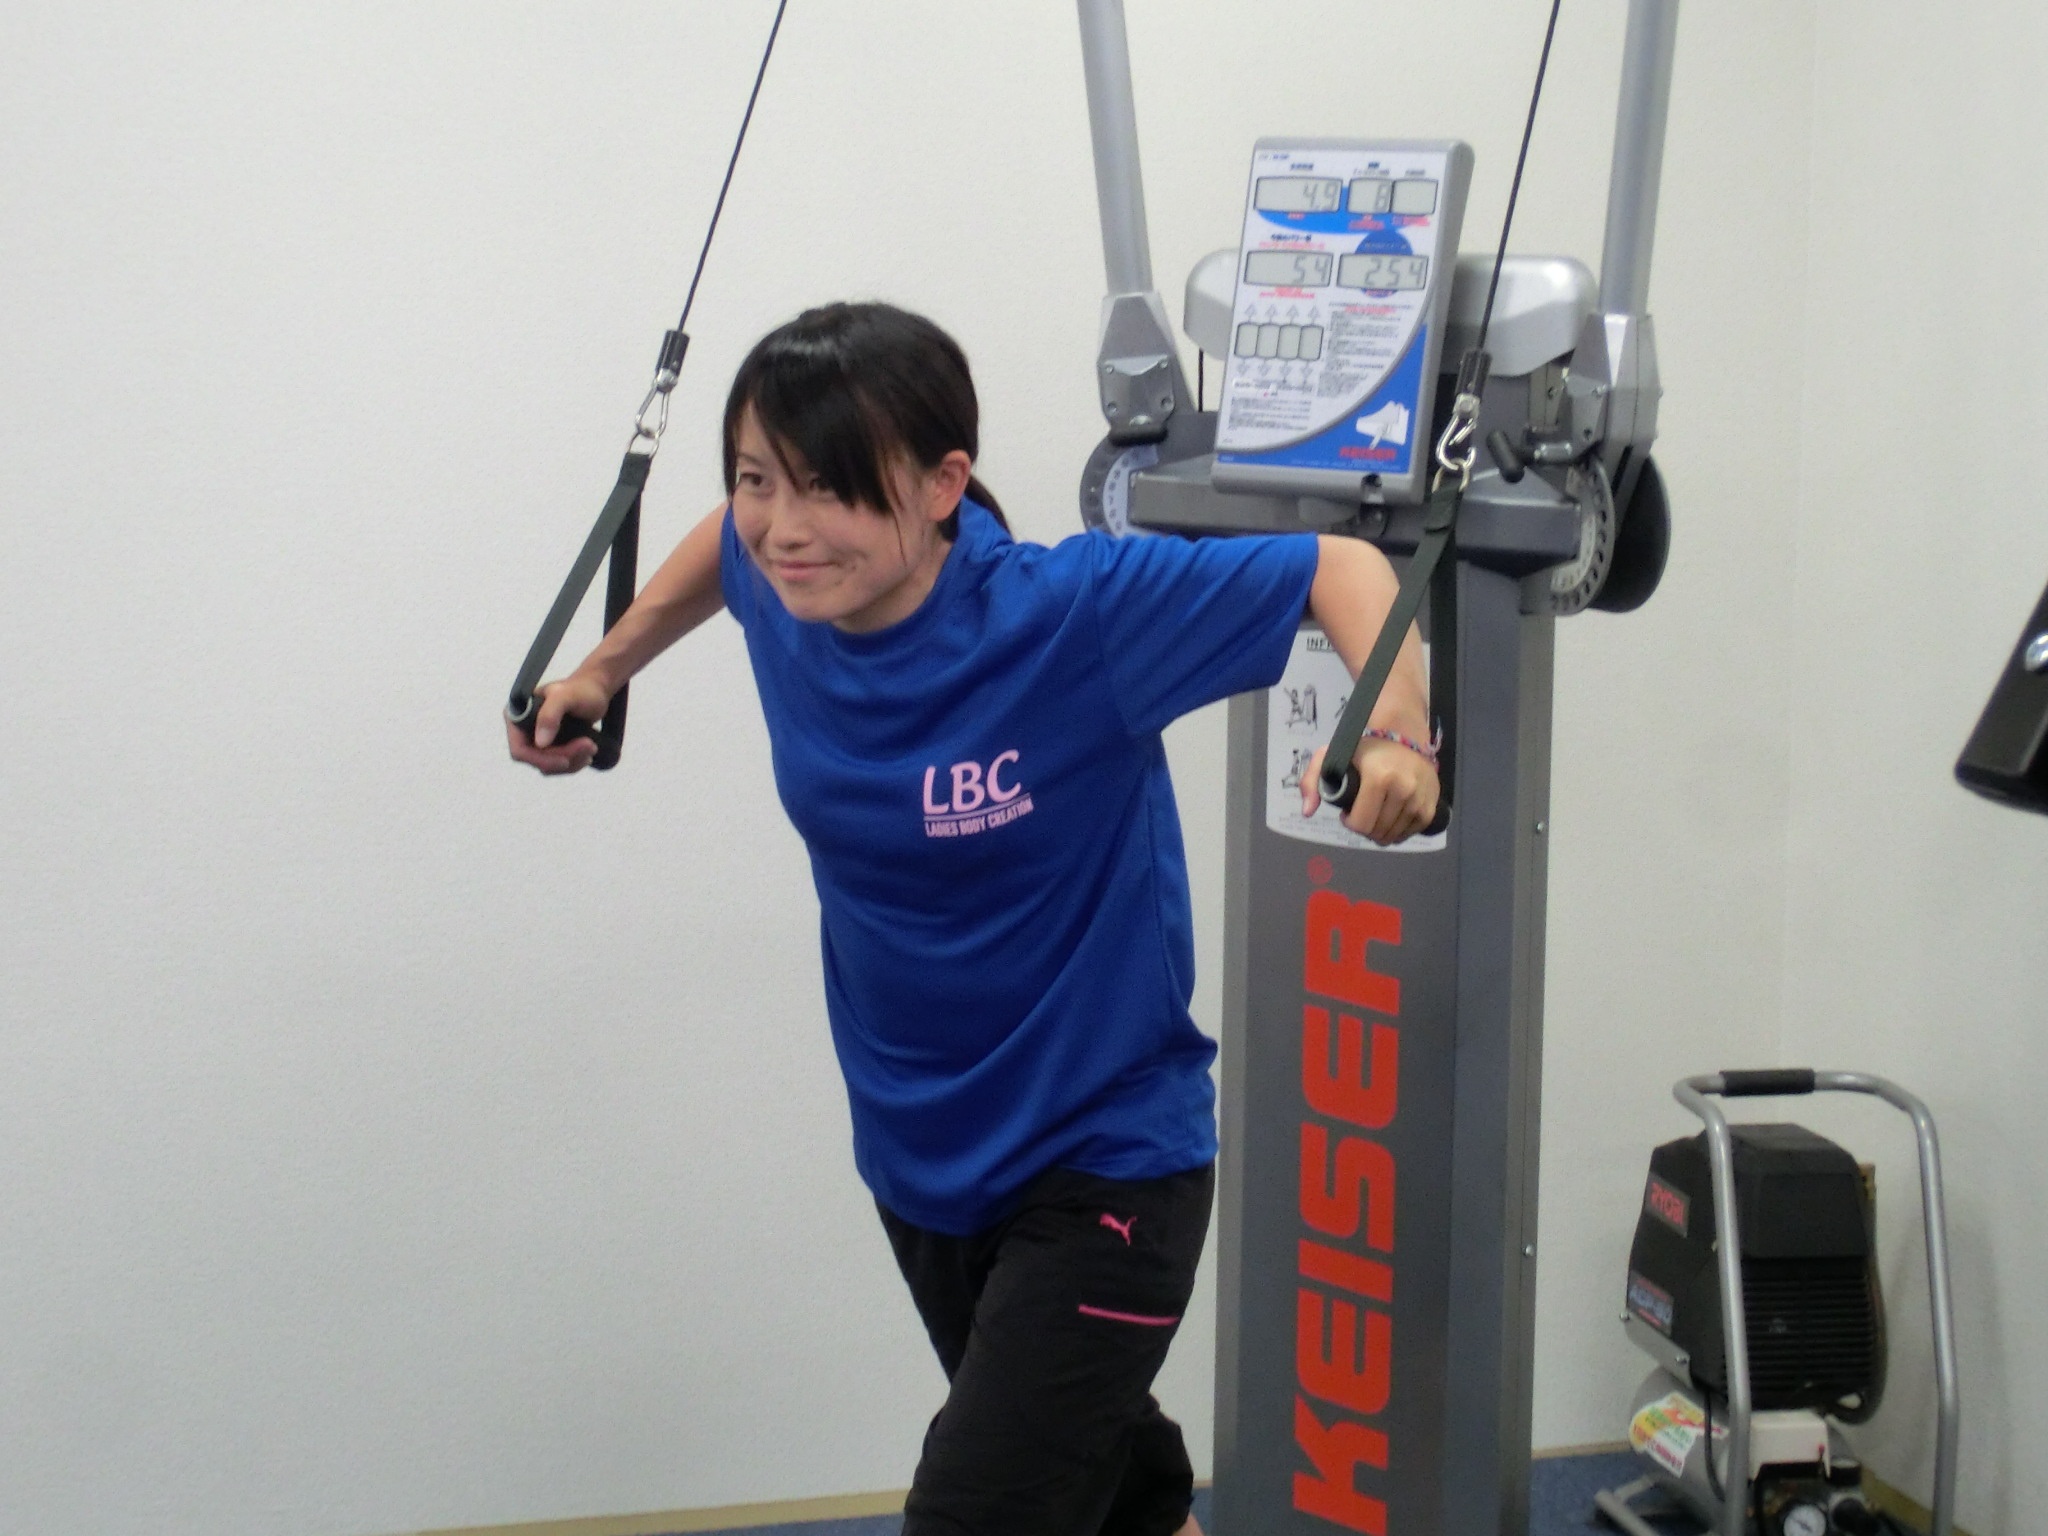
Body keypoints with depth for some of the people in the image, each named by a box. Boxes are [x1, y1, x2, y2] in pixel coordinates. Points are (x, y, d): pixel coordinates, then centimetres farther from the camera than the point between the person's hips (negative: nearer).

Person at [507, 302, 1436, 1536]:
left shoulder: (1074, 613, -26)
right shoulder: (788, 596, -9)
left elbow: (1342, 567, -21)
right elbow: (732, 546, 15)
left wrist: (1396, 730, -38)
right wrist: (606, 671, 18)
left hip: (1102, 1167, -6)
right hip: (918, 1157, 6)